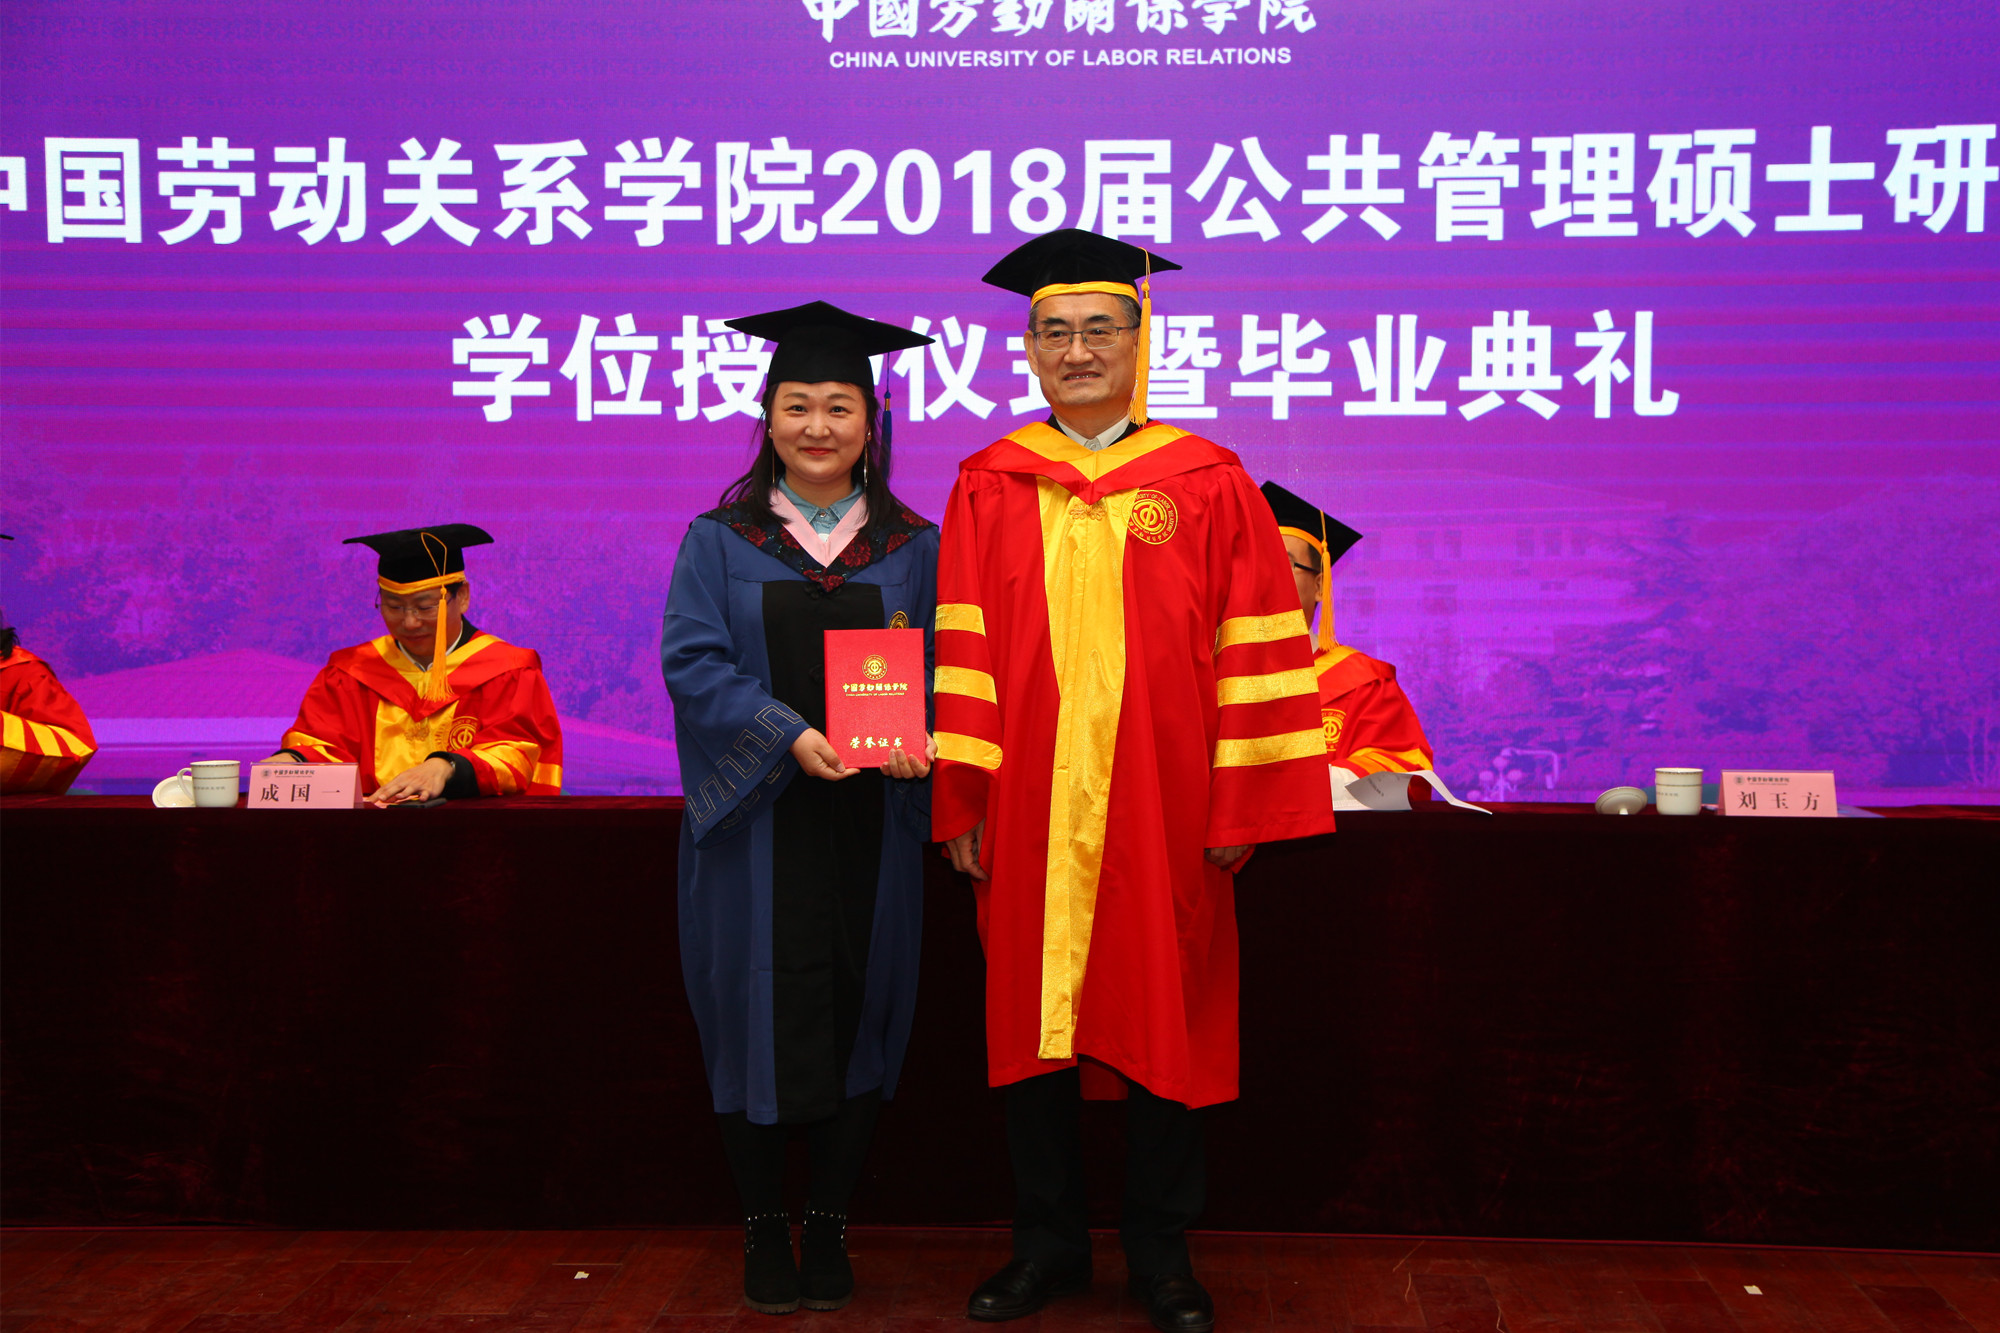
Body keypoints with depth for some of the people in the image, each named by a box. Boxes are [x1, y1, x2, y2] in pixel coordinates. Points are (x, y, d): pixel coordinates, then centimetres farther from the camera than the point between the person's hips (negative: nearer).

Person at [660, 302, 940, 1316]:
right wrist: (792, 736, -21)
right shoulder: (719, 541, 4)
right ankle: (763, 1228, 19)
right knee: (762, 1017, 3)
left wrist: (919, 739, -18)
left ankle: (830, 1228, 19)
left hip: (872, 824, 1)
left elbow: (946, 671, 4)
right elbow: (693, 661, -6)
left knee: (856, 1015, 5)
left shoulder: (914, 547, 8)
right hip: (758, 822, -1)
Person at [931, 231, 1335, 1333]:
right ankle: (1047, 1244, 24)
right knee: (1033, 1023, 8)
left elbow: (1254, 654, -1)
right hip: (1028, 815, 2)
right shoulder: (990, 486, 6)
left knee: (1162, 1023, 7)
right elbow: (964, 656, 4)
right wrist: (961, 805, 0)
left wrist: (1239, 809, -5)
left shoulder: (1208, 485, 1)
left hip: (1162, 814, -1)